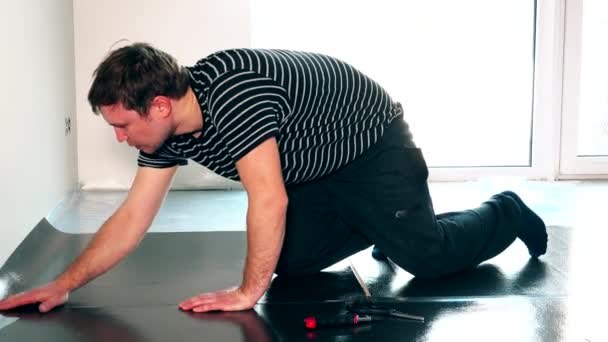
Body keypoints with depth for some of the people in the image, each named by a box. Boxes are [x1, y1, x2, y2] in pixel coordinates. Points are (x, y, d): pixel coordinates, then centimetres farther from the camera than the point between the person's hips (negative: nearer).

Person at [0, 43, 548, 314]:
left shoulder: (233, 90, -39)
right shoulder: (170, 132, -11)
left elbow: (269, 201, -39)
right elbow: (131, 219, -5)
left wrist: (249, 292, -29)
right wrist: (65, 284, -7)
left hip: (372, 144, -8)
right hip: (316, 171, 8)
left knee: (424, 255, -10)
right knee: (290, 261, 1)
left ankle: (504, 214, 20)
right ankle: (378, 226, 25)